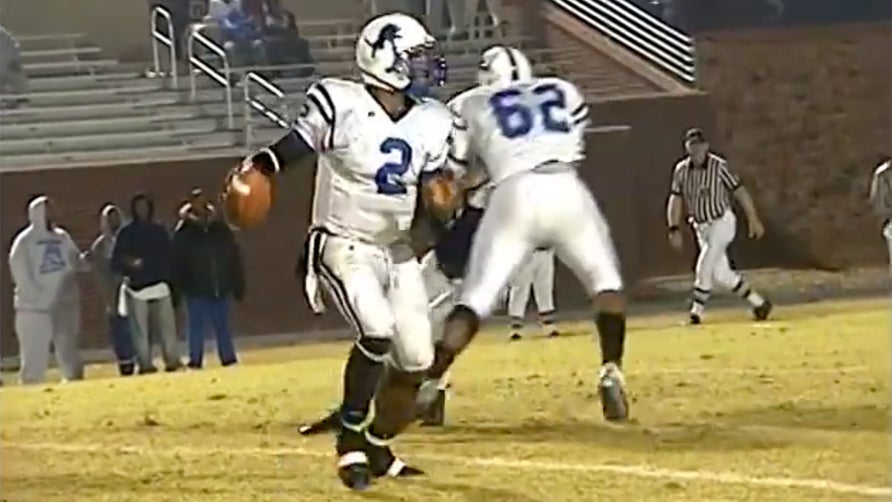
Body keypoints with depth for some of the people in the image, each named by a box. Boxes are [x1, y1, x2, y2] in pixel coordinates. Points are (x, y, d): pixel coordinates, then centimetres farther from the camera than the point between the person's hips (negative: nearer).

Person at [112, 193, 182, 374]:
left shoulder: (159, 231, 10)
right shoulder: (126, 233, 3)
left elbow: (168, 257, 12)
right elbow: (116, 261, 1)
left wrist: (169, 280, 1)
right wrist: (128, 265, -19)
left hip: (159, 285, 2)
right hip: (136, 287, -2)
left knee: (166, 324, -4)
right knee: (140, 328, -3)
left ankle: (172, 360, -1)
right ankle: (145, 364, -2)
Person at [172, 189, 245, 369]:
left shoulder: (220, 228, 5)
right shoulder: (184, 233, -3)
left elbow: (234, 258, 8)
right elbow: (177, 263, -5)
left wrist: (238, 286, 5)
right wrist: (178, 288, -10)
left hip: (221, 288, 3)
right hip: (196, 289, -3)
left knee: (223, 326, 8)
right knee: (197, 326, 1)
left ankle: (229, 359, 14)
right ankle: (195, 361, 7)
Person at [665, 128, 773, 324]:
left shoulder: (718, 166, -14)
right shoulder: (681, 170, -1)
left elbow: (740, 192, -10)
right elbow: (675, 200, 3)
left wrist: (753, 220, -11)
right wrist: (674, 229, -6)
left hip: (722, 222, -6)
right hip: (701, 226, 6)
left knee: (704, 266, -15)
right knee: (720, 273, 7)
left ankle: (697, 310, -7)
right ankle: (759, 303, 18)